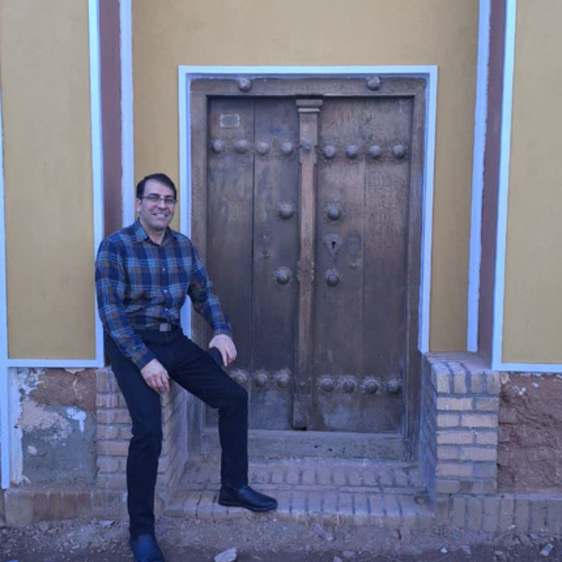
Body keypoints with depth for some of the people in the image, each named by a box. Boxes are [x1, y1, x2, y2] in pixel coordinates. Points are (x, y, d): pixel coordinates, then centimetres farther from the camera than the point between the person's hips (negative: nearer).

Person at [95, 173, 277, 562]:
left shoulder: (184, 246, 6)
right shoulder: (115, 246, -11)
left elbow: (204, 294, 14)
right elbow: (110, 311, -16)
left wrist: (222, 331, -3)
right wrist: (144, 360, -24)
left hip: (174, 340, 6)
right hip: (131, 344, -6)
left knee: (234, 397, 1)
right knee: (149, 430, -23)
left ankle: (234, 487, 19)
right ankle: (141, 531, -4)